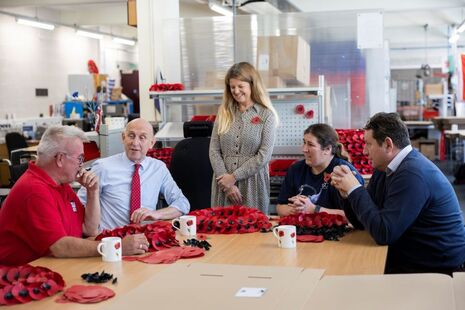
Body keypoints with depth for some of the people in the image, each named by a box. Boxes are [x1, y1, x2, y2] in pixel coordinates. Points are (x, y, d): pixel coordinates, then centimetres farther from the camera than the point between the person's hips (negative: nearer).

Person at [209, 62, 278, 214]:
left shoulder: (266, 115, -2)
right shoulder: (224, 113, 8)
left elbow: (264, 156, -9)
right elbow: (214, 151, 2)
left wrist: (233, 177, -11)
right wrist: (227, 184, -8)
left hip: (252, 185, -3)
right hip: (224, 184, 3)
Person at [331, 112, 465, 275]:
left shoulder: (412, 174, -23)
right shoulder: (384, 169, 7)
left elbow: (383, 233, -26)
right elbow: (362, 222, 10)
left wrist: (355, 190, -18)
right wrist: (346, 191, -7)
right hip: (409, 259, 8)